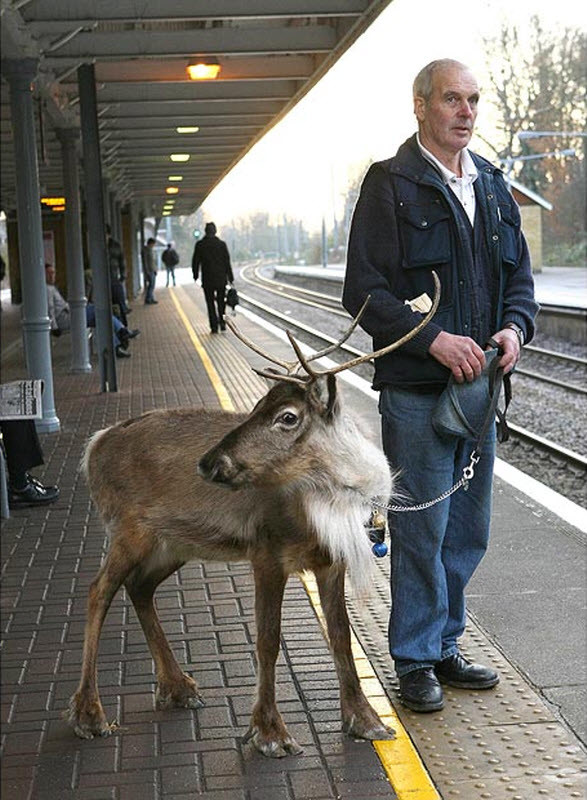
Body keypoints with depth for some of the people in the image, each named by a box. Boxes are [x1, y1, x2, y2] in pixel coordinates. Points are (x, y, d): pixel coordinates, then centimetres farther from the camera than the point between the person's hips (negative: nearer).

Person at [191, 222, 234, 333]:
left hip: (207, 279, -1)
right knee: (221, 301, 15)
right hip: (221, 278, 1)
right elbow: (227, 262, -2)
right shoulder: (221, 244, -3)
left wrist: (195, 275, 14)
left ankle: (214, 326, -1)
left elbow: (195, 261, -1)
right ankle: (222, 322, 4)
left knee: (210, 303, 5)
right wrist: (230, 278, 3)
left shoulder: (200, 245, -4)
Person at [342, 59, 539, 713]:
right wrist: (435, 339, -21)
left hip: (478, 387, 7)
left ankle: (444, 647, 29)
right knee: (421, 531, 0)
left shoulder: (491, 185, 14)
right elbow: (364, 291, -11)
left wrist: (515, 327, -4)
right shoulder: (390, 184, -6)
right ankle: (415, 660, 15)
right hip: (415, 390, -6)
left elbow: (519, 276, 18)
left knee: (468, 531, 14)